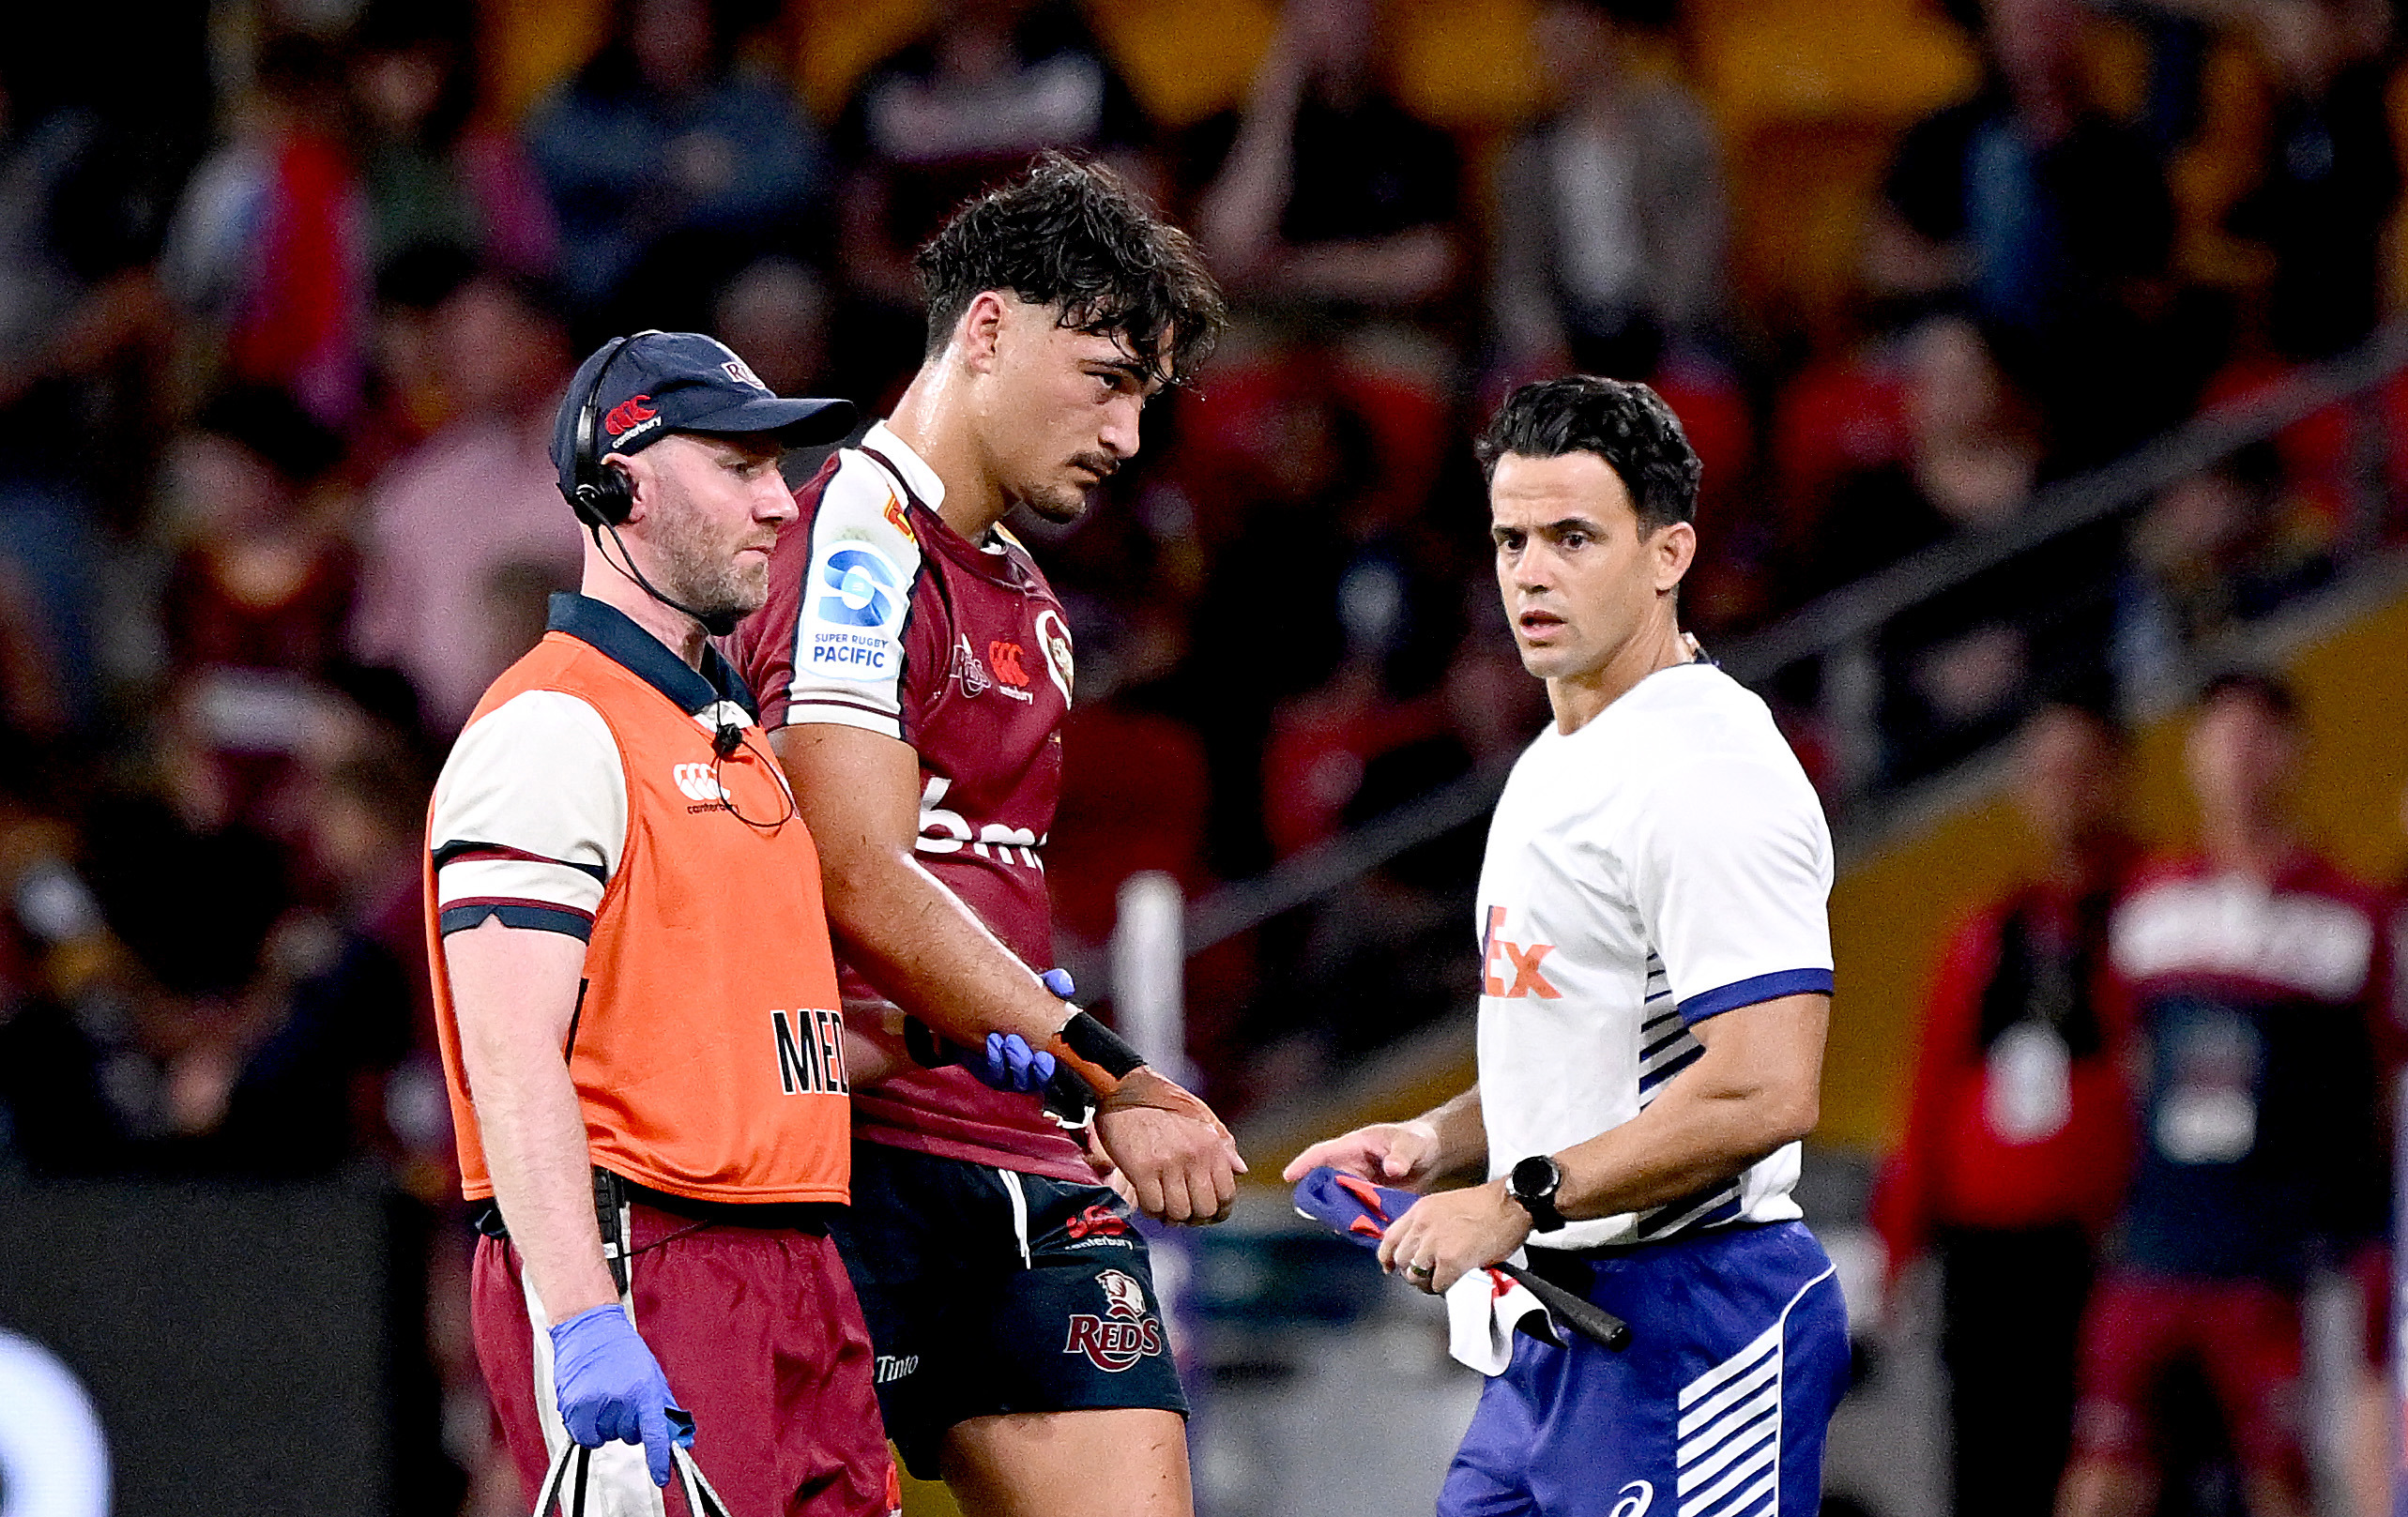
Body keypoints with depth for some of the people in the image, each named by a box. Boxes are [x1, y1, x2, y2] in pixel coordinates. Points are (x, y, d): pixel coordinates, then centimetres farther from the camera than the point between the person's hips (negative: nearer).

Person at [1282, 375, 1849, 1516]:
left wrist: (1518, 1200, -19)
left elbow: (1762, 1093, -24)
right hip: (1556, 1319, 10)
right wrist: (1432, 1145, 10)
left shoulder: (1708, 775, -15)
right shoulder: (1554, 767, 18)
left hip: (1693, 1323, -10)